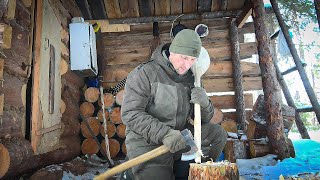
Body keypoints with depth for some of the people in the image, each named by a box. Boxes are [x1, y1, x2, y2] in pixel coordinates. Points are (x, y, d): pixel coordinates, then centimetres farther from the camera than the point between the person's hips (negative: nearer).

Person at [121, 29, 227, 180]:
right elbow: (130, 114, -19)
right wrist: (163, 133, -29)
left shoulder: (191, 79, 5)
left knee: (218, 133, -3)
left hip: (180, 138, 6)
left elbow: (205, 119, 8)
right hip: (147, 143, -5)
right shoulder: (144, 73, -12)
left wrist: (204, 103, -16)